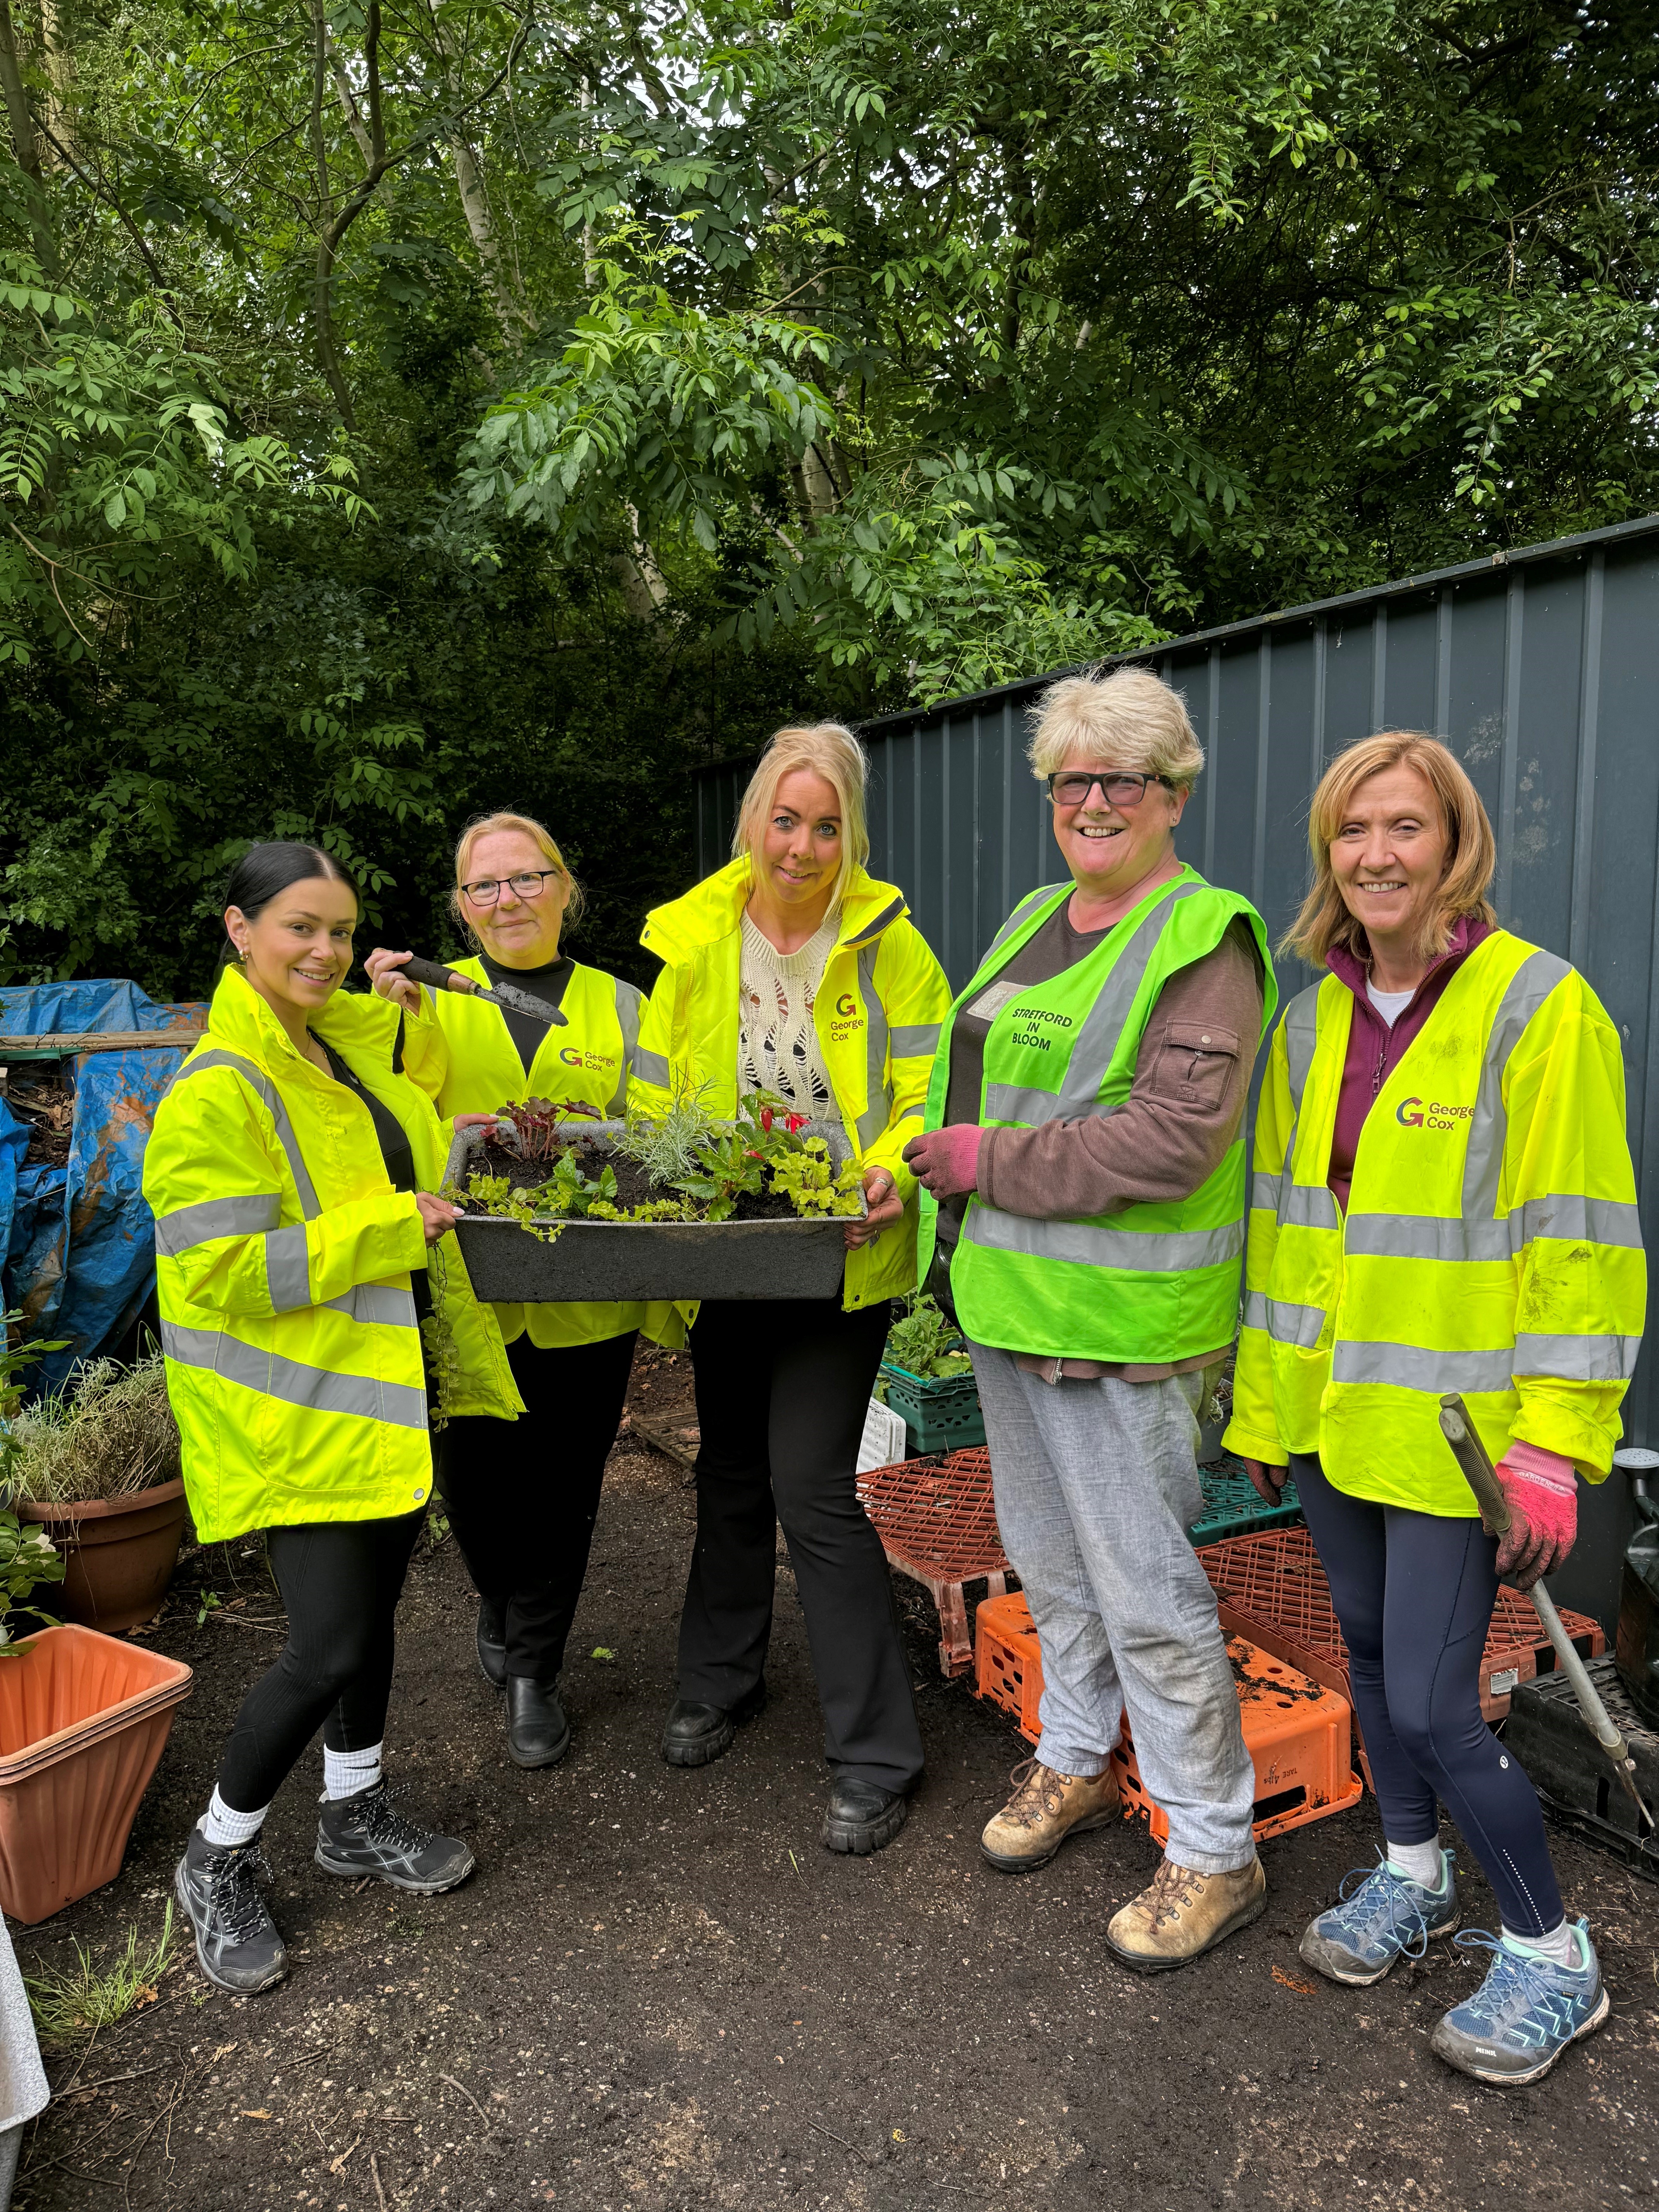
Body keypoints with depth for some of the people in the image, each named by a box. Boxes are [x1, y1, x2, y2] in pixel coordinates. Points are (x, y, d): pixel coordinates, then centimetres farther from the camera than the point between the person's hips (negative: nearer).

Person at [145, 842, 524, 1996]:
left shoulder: (351, 1042, 6)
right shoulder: (214, 1092, -19)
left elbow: (406, 1170, 27)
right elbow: (225, 1274, -24)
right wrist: (391, 1227, -23)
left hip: (386, 1384, 8)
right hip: (298, 1410, -8)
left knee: (374, 1605, 18)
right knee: (329, 1647, -6)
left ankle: (356, 1817, 40)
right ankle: (218, 1861, 21)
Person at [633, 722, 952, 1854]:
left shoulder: (889, 944, -6)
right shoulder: (695, 939, 2)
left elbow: (929, 1098, -8)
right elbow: (657, 1092, 8)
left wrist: (893, 1171, -26)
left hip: (841, 1258, -4)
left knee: (813, 1486, -8)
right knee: (732, 1469, 19)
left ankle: (876, 1755, 11)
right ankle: (722, 1681, 43)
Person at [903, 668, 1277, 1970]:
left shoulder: (1205, 936, -14)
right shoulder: (1036, 918, 13)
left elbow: (1173, 1139, -24)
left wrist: (989, 1161, -18)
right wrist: (938, 1159, 5)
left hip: (1120, 1319, -8)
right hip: (1005, 1298, 8)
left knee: (1147, 1591, 2)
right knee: (1049, 1557, 21)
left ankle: (1215, 1855, 22)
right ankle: (1078, 1765, 42)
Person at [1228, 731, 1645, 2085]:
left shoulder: (1540, 1008, -13)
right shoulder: (1314, 1020, 6)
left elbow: (1581, 1243, -14)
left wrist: (1555, 1444, -17)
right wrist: (1266, 1403, 12)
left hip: (1454, 1424, -6)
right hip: (1334, 1409, 6)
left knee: (1428, 1701, -2)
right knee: (1370, 1649, 19)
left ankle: (1553, 1958, 24)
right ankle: (1414, 1877, 43)